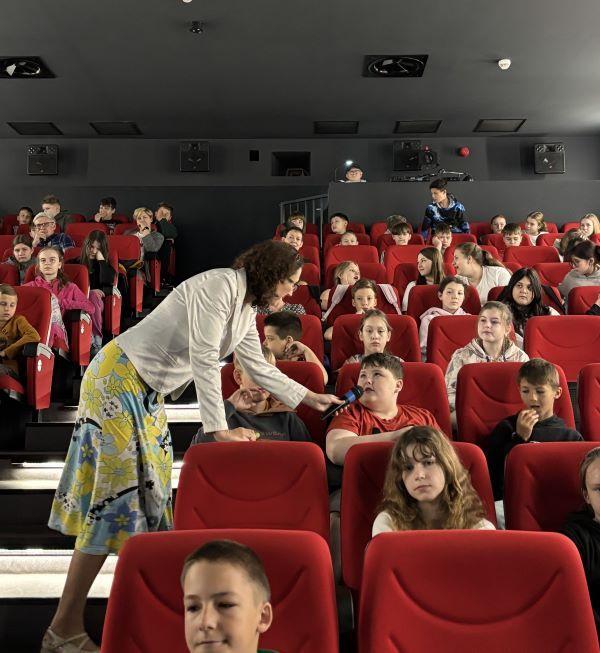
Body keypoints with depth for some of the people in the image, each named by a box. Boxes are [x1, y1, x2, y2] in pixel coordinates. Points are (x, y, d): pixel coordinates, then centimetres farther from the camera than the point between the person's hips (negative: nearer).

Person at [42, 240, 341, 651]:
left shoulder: (246, 310, 11)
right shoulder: (220, 284, -18)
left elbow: (259, 367, 20)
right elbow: (204, 356, -25)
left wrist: (310, 398, 23)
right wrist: (219, 427, -26)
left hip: (147, 390, 10)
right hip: (119, 376, -10)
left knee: (147, 487, 9)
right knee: (117, 496, -10)